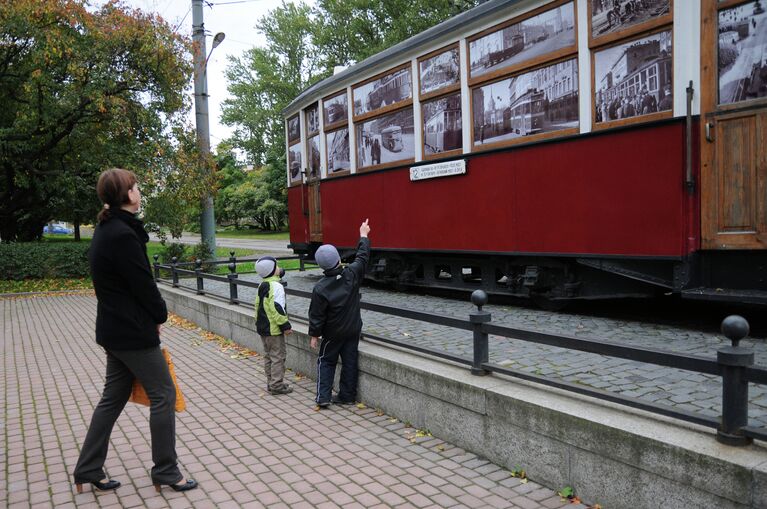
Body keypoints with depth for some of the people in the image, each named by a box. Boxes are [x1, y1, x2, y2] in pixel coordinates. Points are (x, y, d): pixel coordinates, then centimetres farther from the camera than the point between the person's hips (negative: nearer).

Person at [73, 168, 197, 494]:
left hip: (115, 330, 10)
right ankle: (165, 471, 13)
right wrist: (160, 315, -2)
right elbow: (143, 284, -19)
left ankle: (88, 471, 27)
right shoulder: (123, 234, -21)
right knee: (163, 395, 2)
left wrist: (152, 315, 7)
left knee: (114, 397, 18)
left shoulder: (107, 230, 11)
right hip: (133, 332, -10)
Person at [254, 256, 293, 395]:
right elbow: (277, 308, -23)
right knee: (278, 357, -1)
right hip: (274, 329, -9)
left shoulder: (262, 286, 11)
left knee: (268, 356, 16)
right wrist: (285, 325, -17)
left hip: (262, 328, 9)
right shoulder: (276, 286, -19)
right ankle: (277, 385, 3)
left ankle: (270, 383, 24)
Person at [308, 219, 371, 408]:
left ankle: (323, 397, 7)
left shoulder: (320, 288, -19)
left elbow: (316, 315, -12)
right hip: (353, 329, 3)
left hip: (333, 333, -2)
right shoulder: (352, 274, -13)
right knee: (350, 362, 11)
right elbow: (362, 257, 4)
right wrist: (363, 236, 18)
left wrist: (314, 335, 1)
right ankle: (347, 396, 19)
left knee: (326, 361, 13)